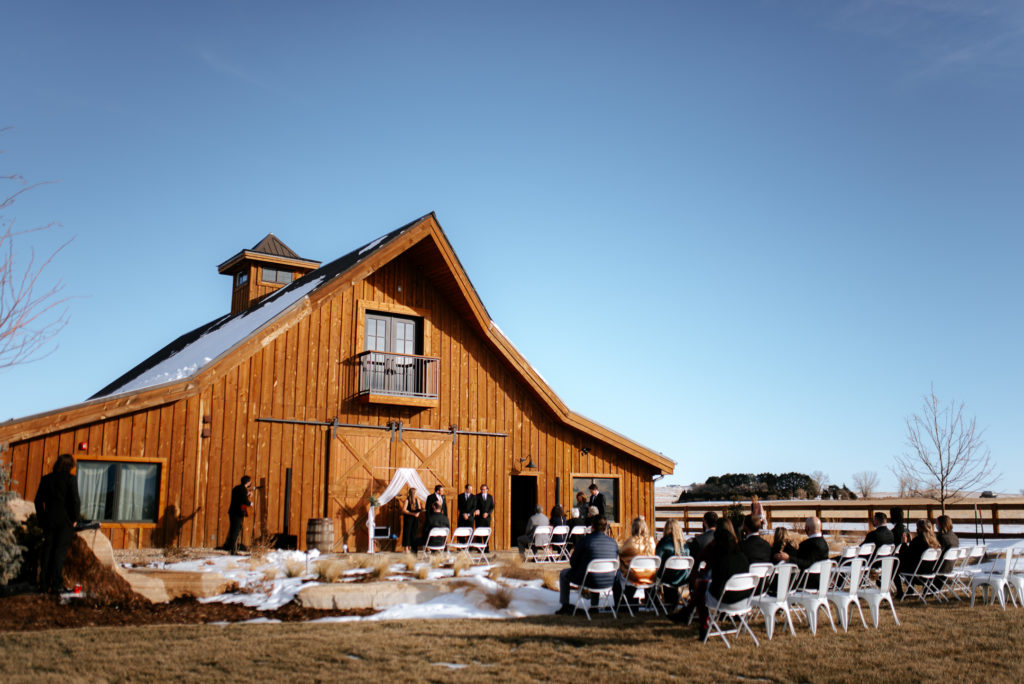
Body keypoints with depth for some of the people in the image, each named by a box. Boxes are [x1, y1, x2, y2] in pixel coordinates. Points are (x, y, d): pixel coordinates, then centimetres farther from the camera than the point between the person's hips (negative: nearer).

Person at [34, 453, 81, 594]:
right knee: (60, 551, -1)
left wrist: (41, 519, 16)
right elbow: (75, 500, -13)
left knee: (47, 550, 10)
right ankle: (56, 585, -2)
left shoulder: (46, 479, 6)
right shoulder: (70, 479, -8)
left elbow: (38, 500, 9)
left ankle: (44, 583, 11)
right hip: (65, 520, -4)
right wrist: (74, 519, -1)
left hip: (49, 520, 4)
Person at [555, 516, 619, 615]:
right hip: (609, 582, 4)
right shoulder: (613, 542, -1)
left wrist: (571, 558, 18)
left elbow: (573, 563, -5)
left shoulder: (585, 540, -12)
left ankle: (565, 606, 28)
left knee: (563, 574, 22)